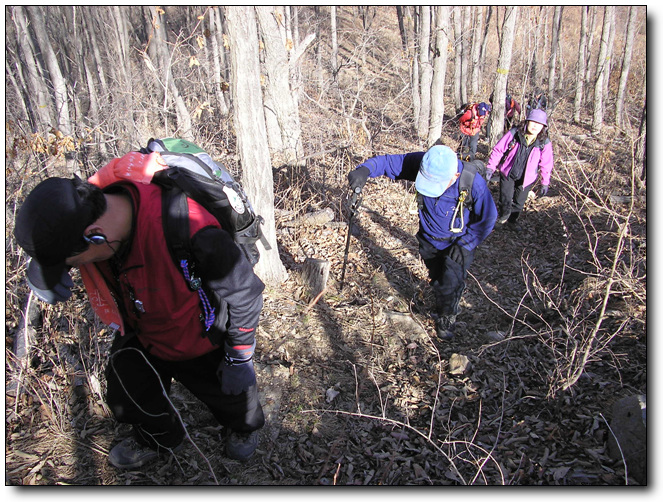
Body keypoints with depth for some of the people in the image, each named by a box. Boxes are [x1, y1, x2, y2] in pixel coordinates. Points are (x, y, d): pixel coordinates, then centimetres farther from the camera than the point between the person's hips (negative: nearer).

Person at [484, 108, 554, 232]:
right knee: (506, 199, -1)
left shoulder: (545, 143, -12)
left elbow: (546, 165, -1)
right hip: (507, 173, -1)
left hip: (527, 178, 2)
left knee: (519, 201, 12)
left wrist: (545, 183, 5)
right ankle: (503, 216, 30)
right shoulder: (514, 134, -16)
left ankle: (512, 220, 38)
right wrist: (490, 167, -11)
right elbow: (498, 150, -8)